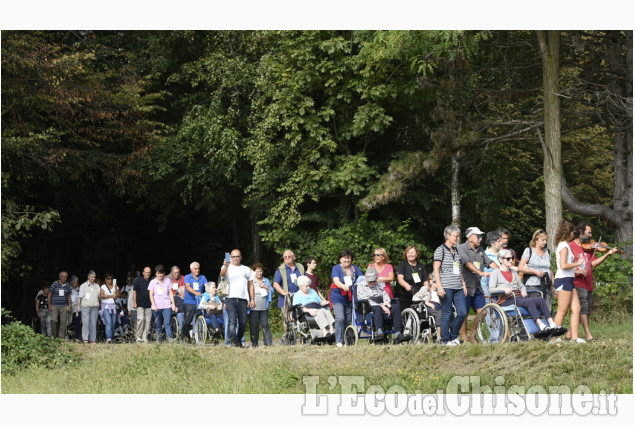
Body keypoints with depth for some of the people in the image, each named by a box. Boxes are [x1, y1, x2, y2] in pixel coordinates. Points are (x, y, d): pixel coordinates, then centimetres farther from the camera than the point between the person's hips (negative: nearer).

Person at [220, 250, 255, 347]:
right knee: (232, 321, -14)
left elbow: (251, 285, 20)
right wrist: (225, 266, -39)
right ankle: (234, 342, -17)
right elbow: (222, 274, -16)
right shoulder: (227, 268, 8)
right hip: (230, 299, -3)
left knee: (243, 323, 0)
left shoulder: (246, 269, 20)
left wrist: (252, 299, 11)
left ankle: (239, 341, 17)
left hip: (243, 300, 3)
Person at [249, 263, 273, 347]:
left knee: (265, 324, -4)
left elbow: (272, 291, 11)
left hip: (264, 308, 2)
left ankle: (268, 342, -4)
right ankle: (254, 343, 4)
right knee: (254, 326, -2)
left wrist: (266, 287, -6)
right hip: (254, 308, -2)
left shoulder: (266, 280, 15)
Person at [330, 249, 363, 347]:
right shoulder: (336, 268, -1)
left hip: (350, 298, 4)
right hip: (338, 296, -4)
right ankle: (339, 341, -12)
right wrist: (344, 287, -37)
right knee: (340, 318, -15)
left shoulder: (355, 268, 12)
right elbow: (336, 281, -16)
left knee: (349, 319, 4)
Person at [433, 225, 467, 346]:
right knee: (447, 314, -3)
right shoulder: (440, 250, -3)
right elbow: (436, 269, -8)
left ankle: (454, 336, 15)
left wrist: (463, 284, 18)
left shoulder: (456, 251, 18)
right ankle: (445, 339, 6)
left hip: (458, 288, 7)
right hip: (446, 288, -7)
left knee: (463, 312, 0)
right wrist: (439, 287, -15)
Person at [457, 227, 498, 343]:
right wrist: (480, 272, -36)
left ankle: (473, 335, 15)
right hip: (465, 286, -7)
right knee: (464, 314, -2)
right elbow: (468, 263, -23)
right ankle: (464, 338, 5)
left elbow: (490, 262, 12)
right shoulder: (461, 249, -8)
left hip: (477, 287, 7)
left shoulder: (480, 250, 16)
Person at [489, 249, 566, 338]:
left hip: (518, 297, 6)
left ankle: (552, 324, -36)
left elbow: (521, 285, 29)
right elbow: (491, 289, -4)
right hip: (507, 300, -6)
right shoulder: (496, 272, 9)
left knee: (541, 300, -21)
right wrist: (503, 289, -22)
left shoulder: (513, 272, 30)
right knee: (530, 301, -34)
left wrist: (523, 290, 5)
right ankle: (541, 326, -47)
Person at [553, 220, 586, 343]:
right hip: (564, 280, -10)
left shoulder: (563, 245, 18)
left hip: (568, 281, 10)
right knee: (562, 311, -6)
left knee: (576, 308, 5)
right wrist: (577, 264, -11)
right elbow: (563, 265, -21)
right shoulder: (564, 246, -12)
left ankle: (574, 337, 4)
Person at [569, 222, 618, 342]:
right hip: (578, 283, -8)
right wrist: (577, 271, -23)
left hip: (588, 284, 8)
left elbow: (594, 263, 7)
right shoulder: (571, 246, -3)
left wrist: (607, 254, -2)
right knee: (583, 308, -13)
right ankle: (588, 335, -15)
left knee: (586, 310, 9)